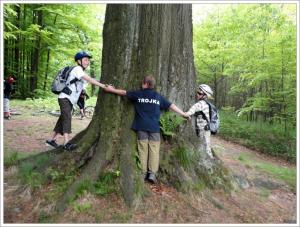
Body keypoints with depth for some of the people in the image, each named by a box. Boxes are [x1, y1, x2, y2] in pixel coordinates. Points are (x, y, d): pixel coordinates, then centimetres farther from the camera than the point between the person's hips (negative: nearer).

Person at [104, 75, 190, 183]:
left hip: (141, 127, 0)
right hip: (154, 127, 0)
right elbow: (171, 105, 12)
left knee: (143, 149, 6)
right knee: (154, 150, 2)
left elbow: (123, 92, 15)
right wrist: (183, 114, 21)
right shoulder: (158, 96, 7)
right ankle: (152, 173, -1)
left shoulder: (138, 94, 4)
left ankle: (143, 173, 10)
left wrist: (111, 89, 29)